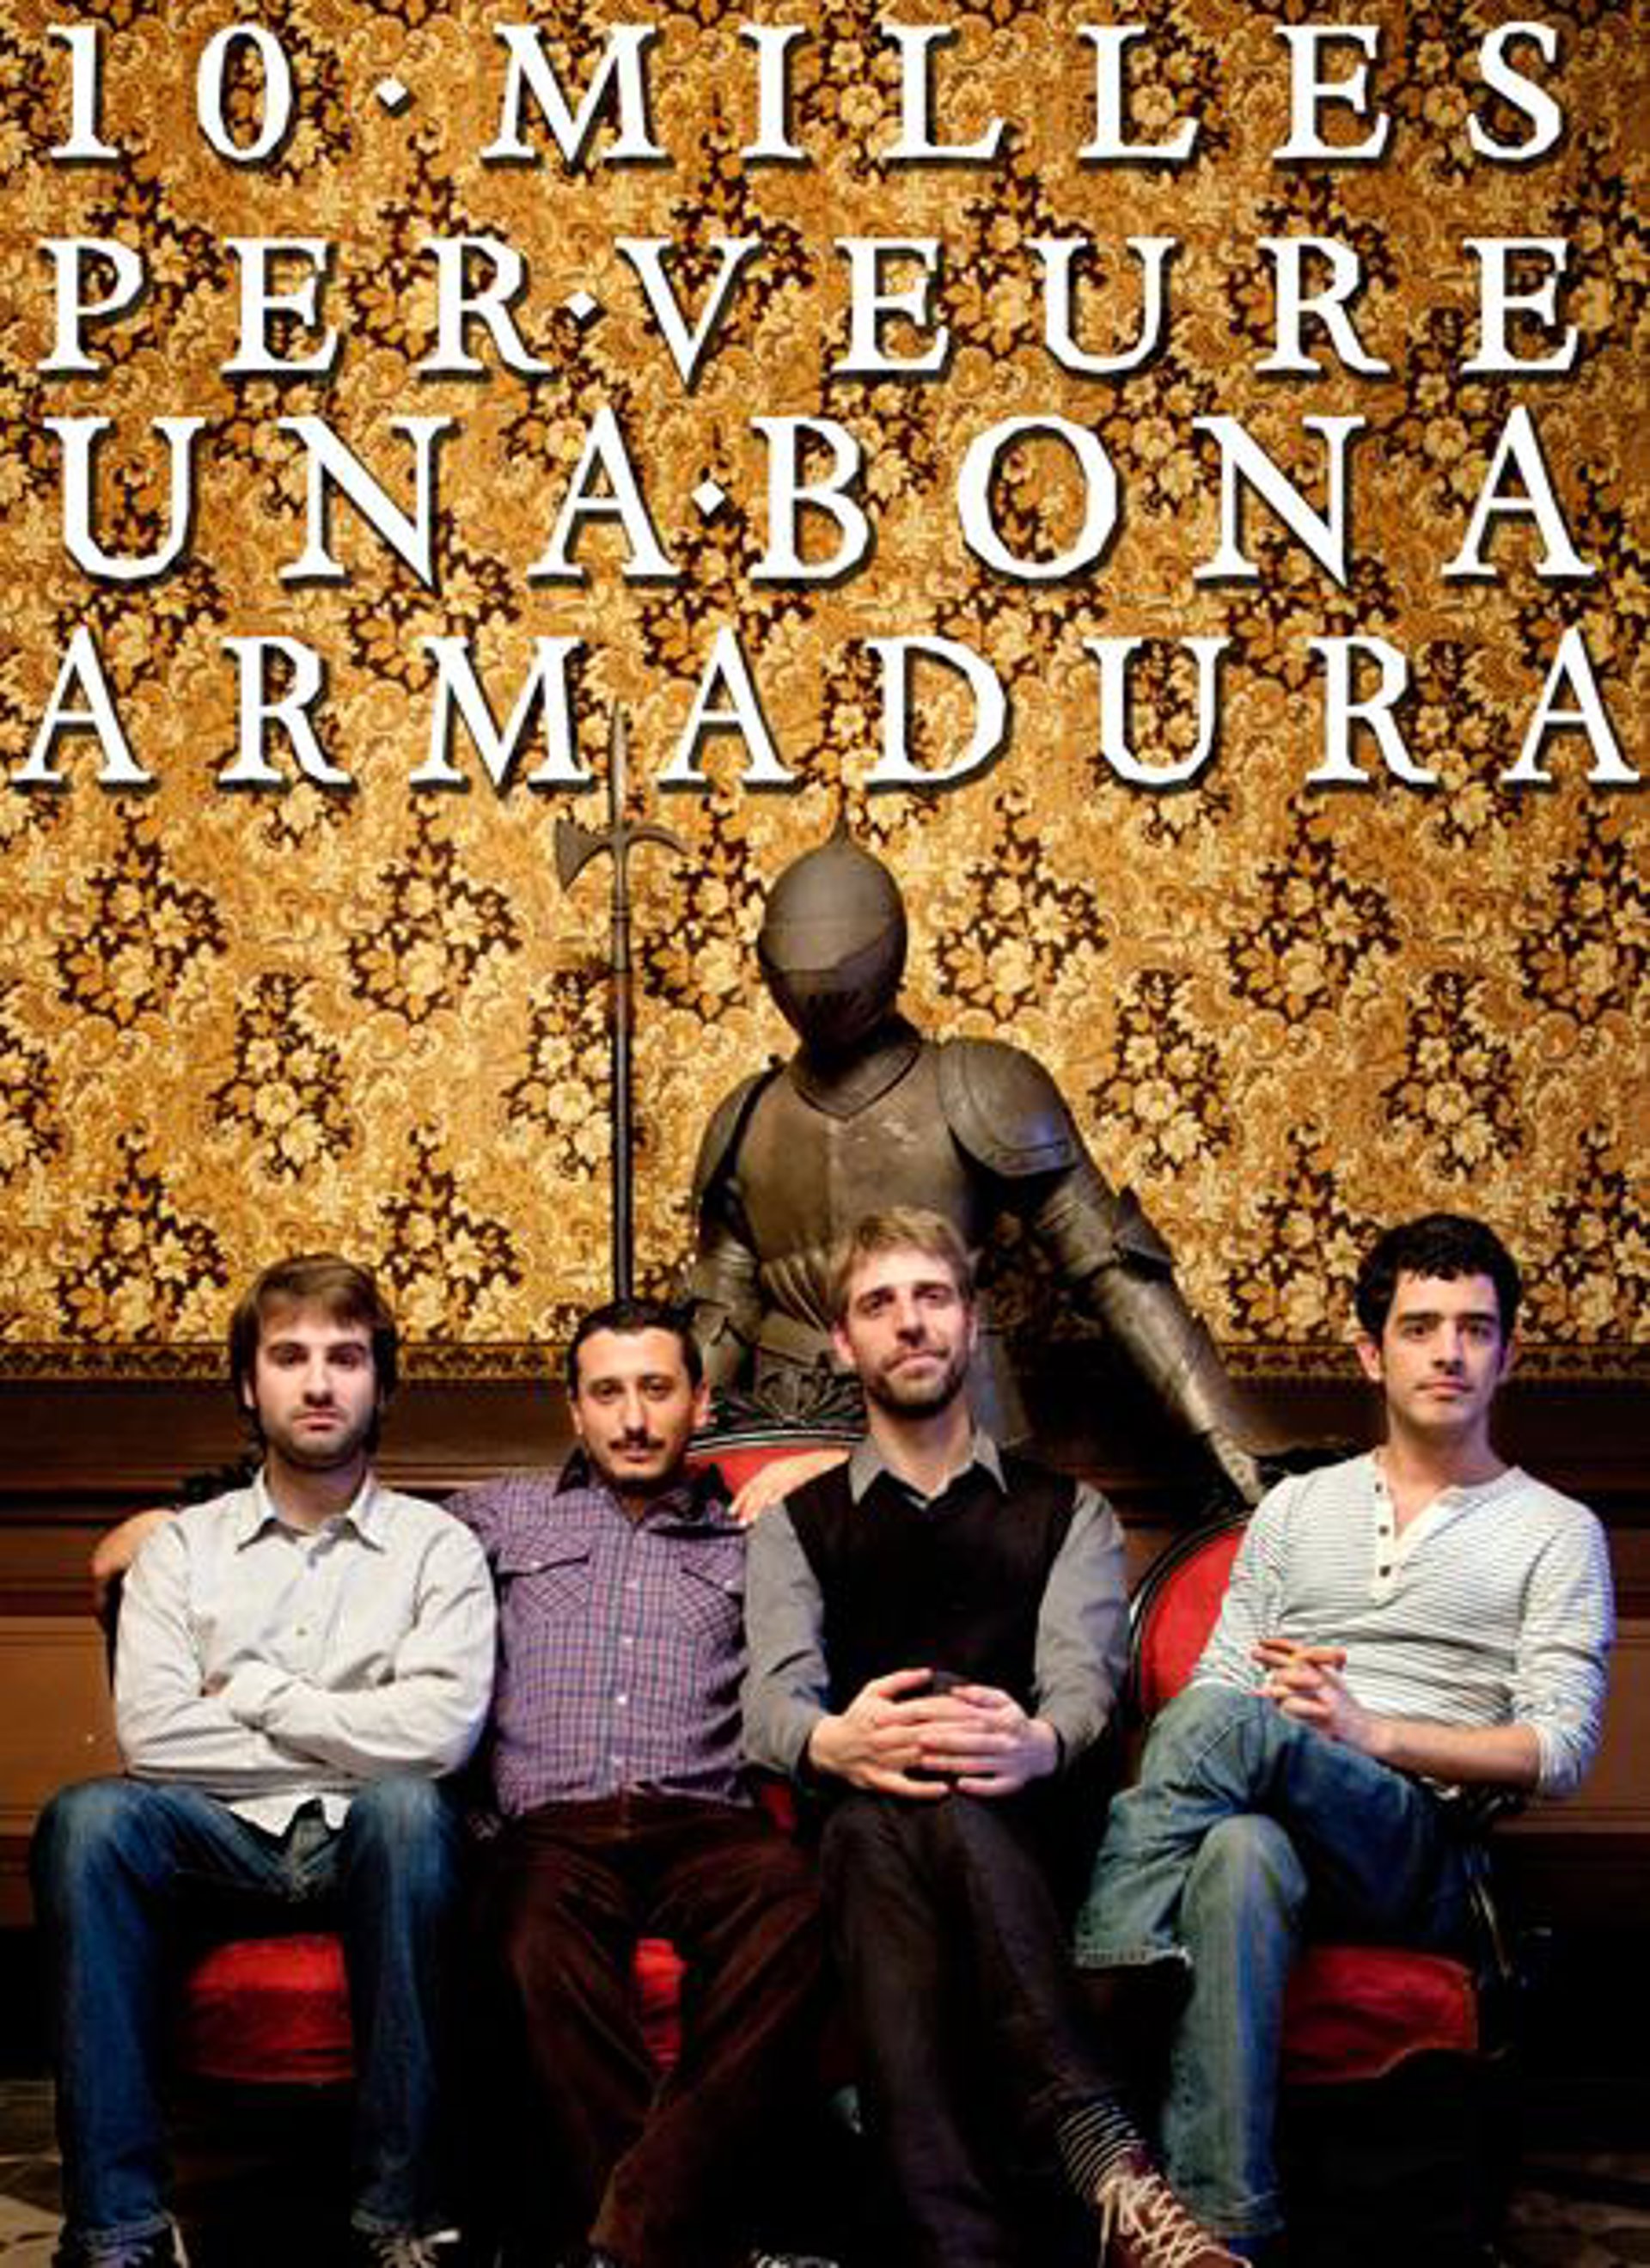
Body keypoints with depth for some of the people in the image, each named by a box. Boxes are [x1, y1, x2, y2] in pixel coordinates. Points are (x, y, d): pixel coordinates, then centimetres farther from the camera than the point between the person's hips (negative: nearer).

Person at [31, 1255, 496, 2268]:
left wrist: (253, 1694, -2)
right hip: (222, 1843, 2)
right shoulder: (183, 1547, 14)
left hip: (365, 1843, -1)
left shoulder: (435, 1546, 9)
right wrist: (350, 1743, -3)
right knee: (87, 1819, -29)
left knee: (409, 1809, -36)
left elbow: (441, 1730, -9)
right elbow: (151, 1732, -3)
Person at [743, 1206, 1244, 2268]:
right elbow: (774, 1698, 2)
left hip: (1025, 1837, 0)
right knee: (882, 1822, -38)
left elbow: (1081, 1679, 0)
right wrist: (833, 1741, -25)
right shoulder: (797, 1524, 22)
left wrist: (1038, 1741, -28)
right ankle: (1109, 2166, -55)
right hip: (857, 1827, 0)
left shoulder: (1067, 1512, 21)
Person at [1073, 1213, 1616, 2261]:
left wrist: (1370, 1731, -10)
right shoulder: (1298, 1507, 26)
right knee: (1240, 1853, -39)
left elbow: (1560, 1750, 2)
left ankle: (1097, 1991, -33)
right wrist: (1274, 1695, -6)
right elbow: (1218, 1679, 19)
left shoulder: (1556, 1533, 14)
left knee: (1226, 1722, -34)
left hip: (1421, 1856, -2)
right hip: (1267, 1819, 3)